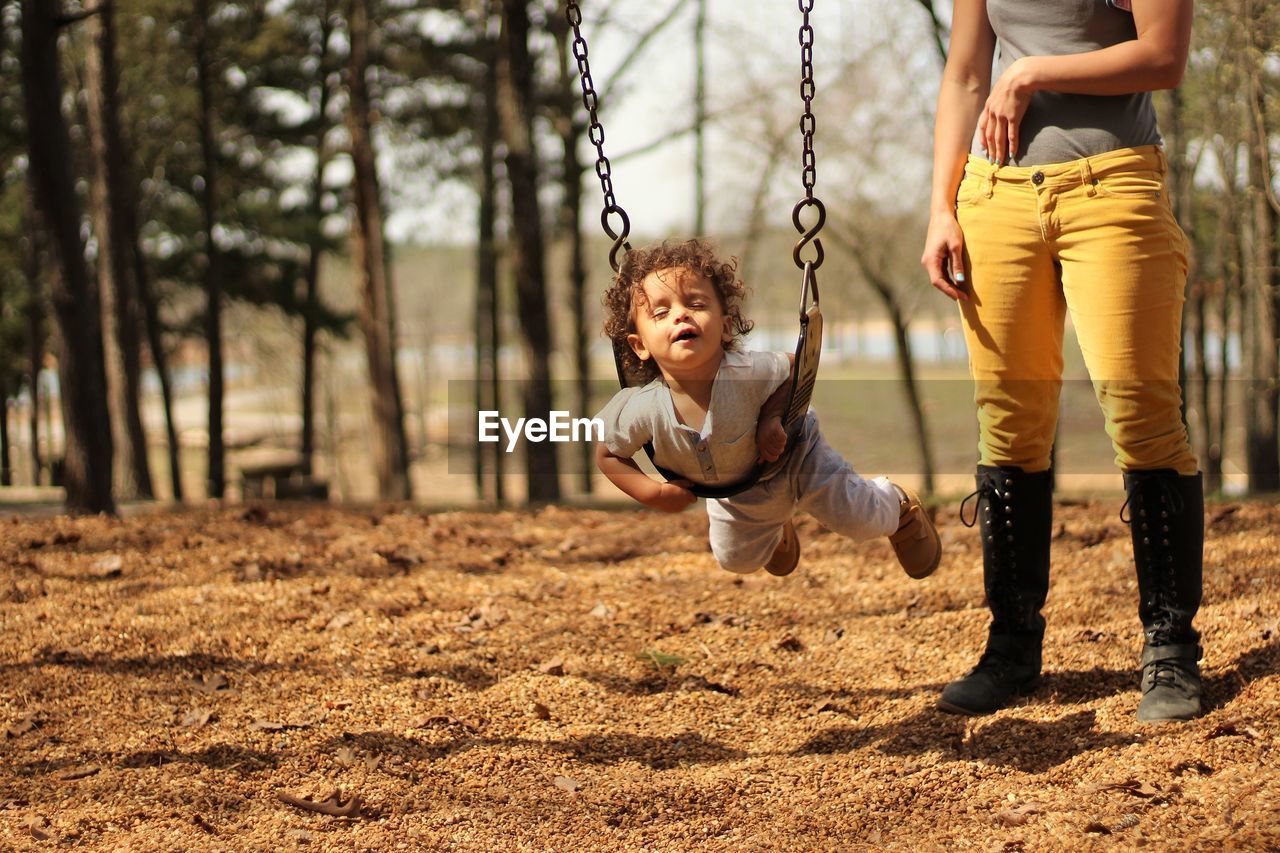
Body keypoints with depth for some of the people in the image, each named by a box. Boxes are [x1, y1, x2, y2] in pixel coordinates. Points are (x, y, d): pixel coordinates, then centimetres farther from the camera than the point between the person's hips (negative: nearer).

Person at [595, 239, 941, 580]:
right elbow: (608, 455, -18)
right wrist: (652, 493, -27)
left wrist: (773, 417, -32)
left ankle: (900, 505, 39)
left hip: (796, 459, -3)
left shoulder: (749, 373, -41)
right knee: (736, 559, 27)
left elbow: (790, 371, -18)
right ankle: (778, 530, 63)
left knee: (863, 521, 1)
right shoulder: (638, 409, -37)